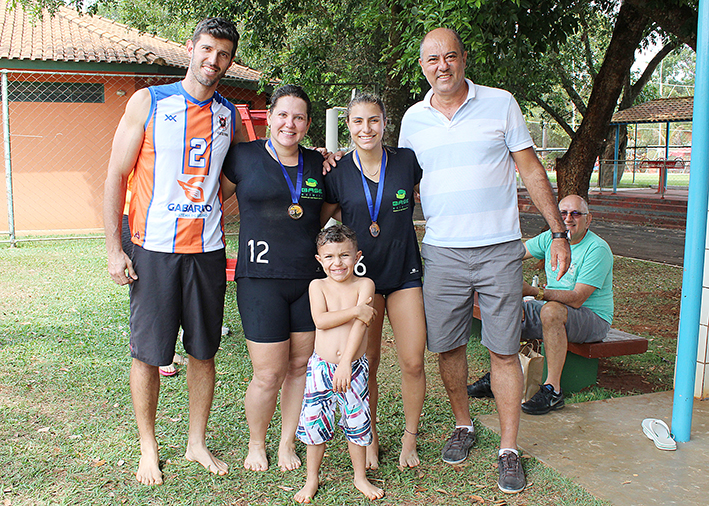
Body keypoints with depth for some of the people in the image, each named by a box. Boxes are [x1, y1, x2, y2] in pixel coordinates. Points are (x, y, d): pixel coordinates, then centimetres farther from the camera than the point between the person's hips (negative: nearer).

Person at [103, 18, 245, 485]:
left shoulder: (229, 115, 9)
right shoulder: (148, 102, -1)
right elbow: (116, 176, -1)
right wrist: (114, 248, -7)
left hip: (208, 250, 3)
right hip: (154, 250, -3)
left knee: (204, 352, 10)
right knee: (148, 354, 4)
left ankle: (197, 442, 27)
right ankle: (149, 449, 23)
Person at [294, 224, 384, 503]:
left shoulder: (364, 285, -6)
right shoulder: (318, 286, -1)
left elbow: (360, 323, -17)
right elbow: (320, 320, -16)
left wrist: (345, 364, -26)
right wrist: (355, 311, -23)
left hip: (354, 367, -1)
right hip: (321, 366, 1)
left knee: (357, 422, 9)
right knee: (314, 422, 8)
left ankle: (360, 477, 30)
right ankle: (312, 478, 28)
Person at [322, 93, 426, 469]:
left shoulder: (407, 161, -3)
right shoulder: (337, 173, -3)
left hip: (404, 272, 0)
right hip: (361, 275, 0)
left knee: (413, 362, 0)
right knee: (365, 364, 6)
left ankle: (410, 438, 22)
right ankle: (370, 438, 27)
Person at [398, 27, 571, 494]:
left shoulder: (500, 103, 1)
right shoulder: (414, 118, 8)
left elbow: (532, 171, 3)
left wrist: (559, 232, 0)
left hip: (500, 249, -2)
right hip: (441, 251, 3)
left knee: (504, 350, 1)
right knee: (447, 346, 7)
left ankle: (509, 449, 13)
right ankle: (463, 426, 30)